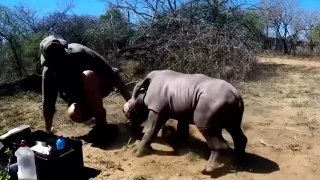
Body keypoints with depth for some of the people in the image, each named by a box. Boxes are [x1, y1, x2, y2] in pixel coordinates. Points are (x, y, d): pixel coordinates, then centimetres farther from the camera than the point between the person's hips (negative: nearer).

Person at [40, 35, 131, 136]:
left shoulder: (79, 52, -27)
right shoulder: (49, 72, -18)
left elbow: (112, 73, -27)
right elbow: (48, 103, -12)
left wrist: (130, 102, -29)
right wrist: (48, 131, -9)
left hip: (98, 87, -2)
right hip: (78, 97, 2)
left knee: (88, 76, -35)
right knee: (74, 114, -31)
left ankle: (101, 123, -21)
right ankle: (94, 111, 6)